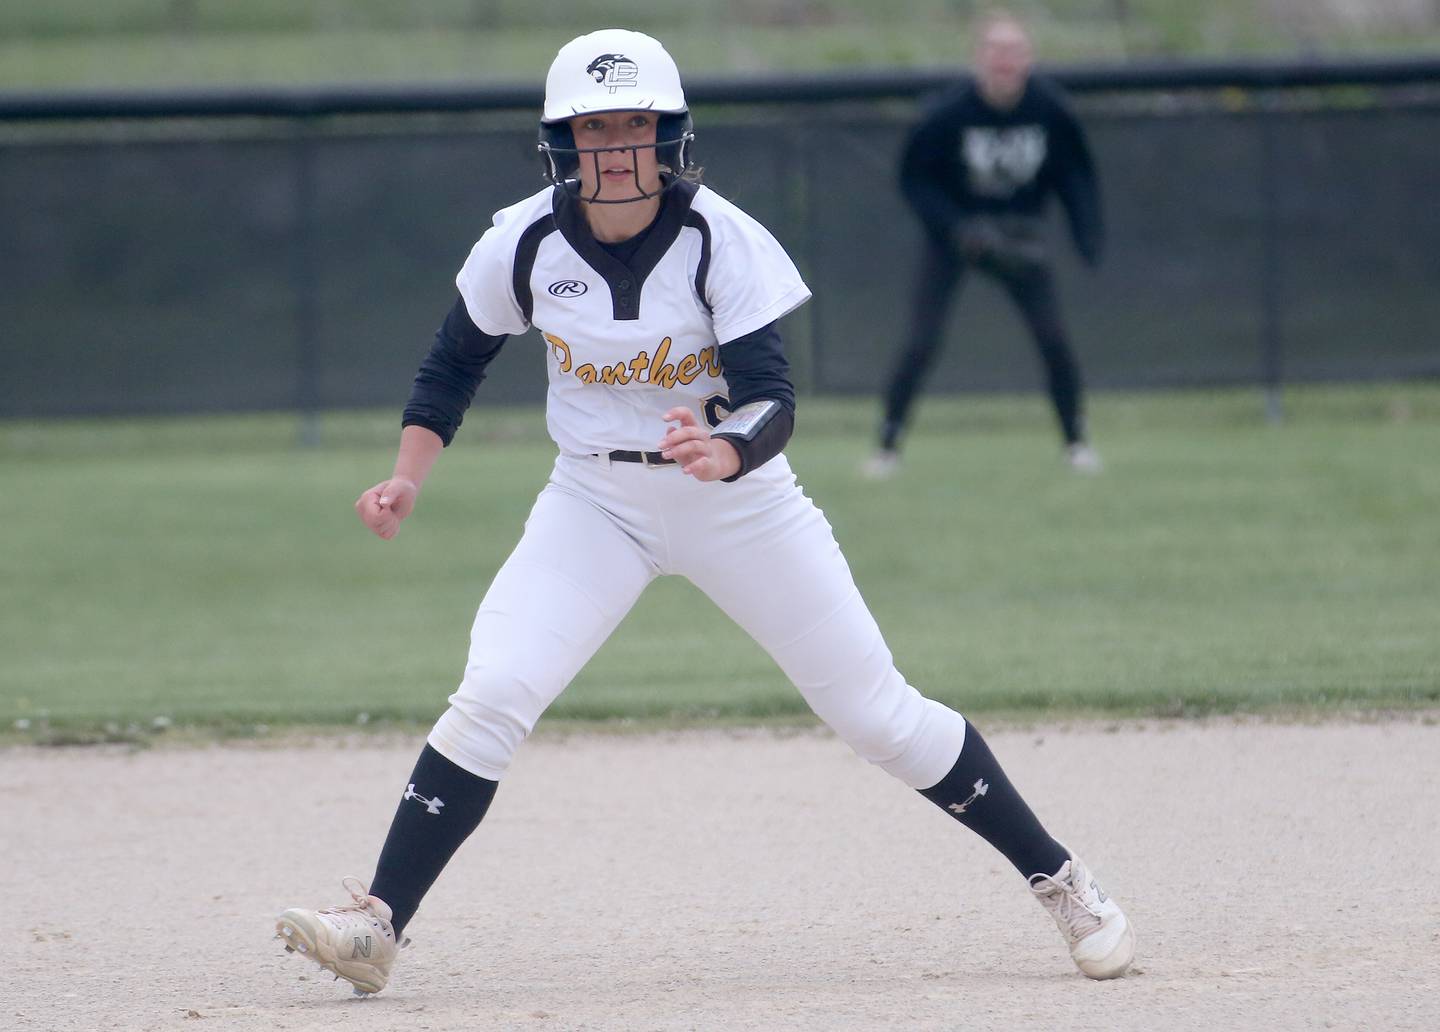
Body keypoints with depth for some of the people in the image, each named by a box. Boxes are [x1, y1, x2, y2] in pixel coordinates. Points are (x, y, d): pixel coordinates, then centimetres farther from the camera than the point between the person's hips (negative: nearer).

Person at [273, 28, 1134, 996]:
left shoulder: (723, 241, -20)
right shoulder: (524, 245, -12)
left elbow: (774, 400, -26)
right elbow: (455, 364, 5)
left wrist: (724, 454, -48)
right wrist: (408, 479, -8)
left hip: (739, 503, -2)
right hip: (595, 504, 2)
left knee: (879, 713, -1)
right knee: (490, 698, -17)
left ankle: (1061, 879, 14)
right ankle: (377, 925, -15)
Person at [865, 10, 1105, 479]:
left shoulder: (1048, 109, -12)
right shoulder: (950, 112, -20)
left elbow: (1075, 175, 2)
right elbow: (914, 179, -12)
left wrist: (1088, 234, -11)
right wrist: (956, 228, -24)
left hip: (1018, 240, 2)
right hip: (953, 235, -2)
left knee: (1053, 337, -8)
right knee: (922, 342, -11)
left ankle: (1075, 441, 9)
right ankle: (888, 446, 2)